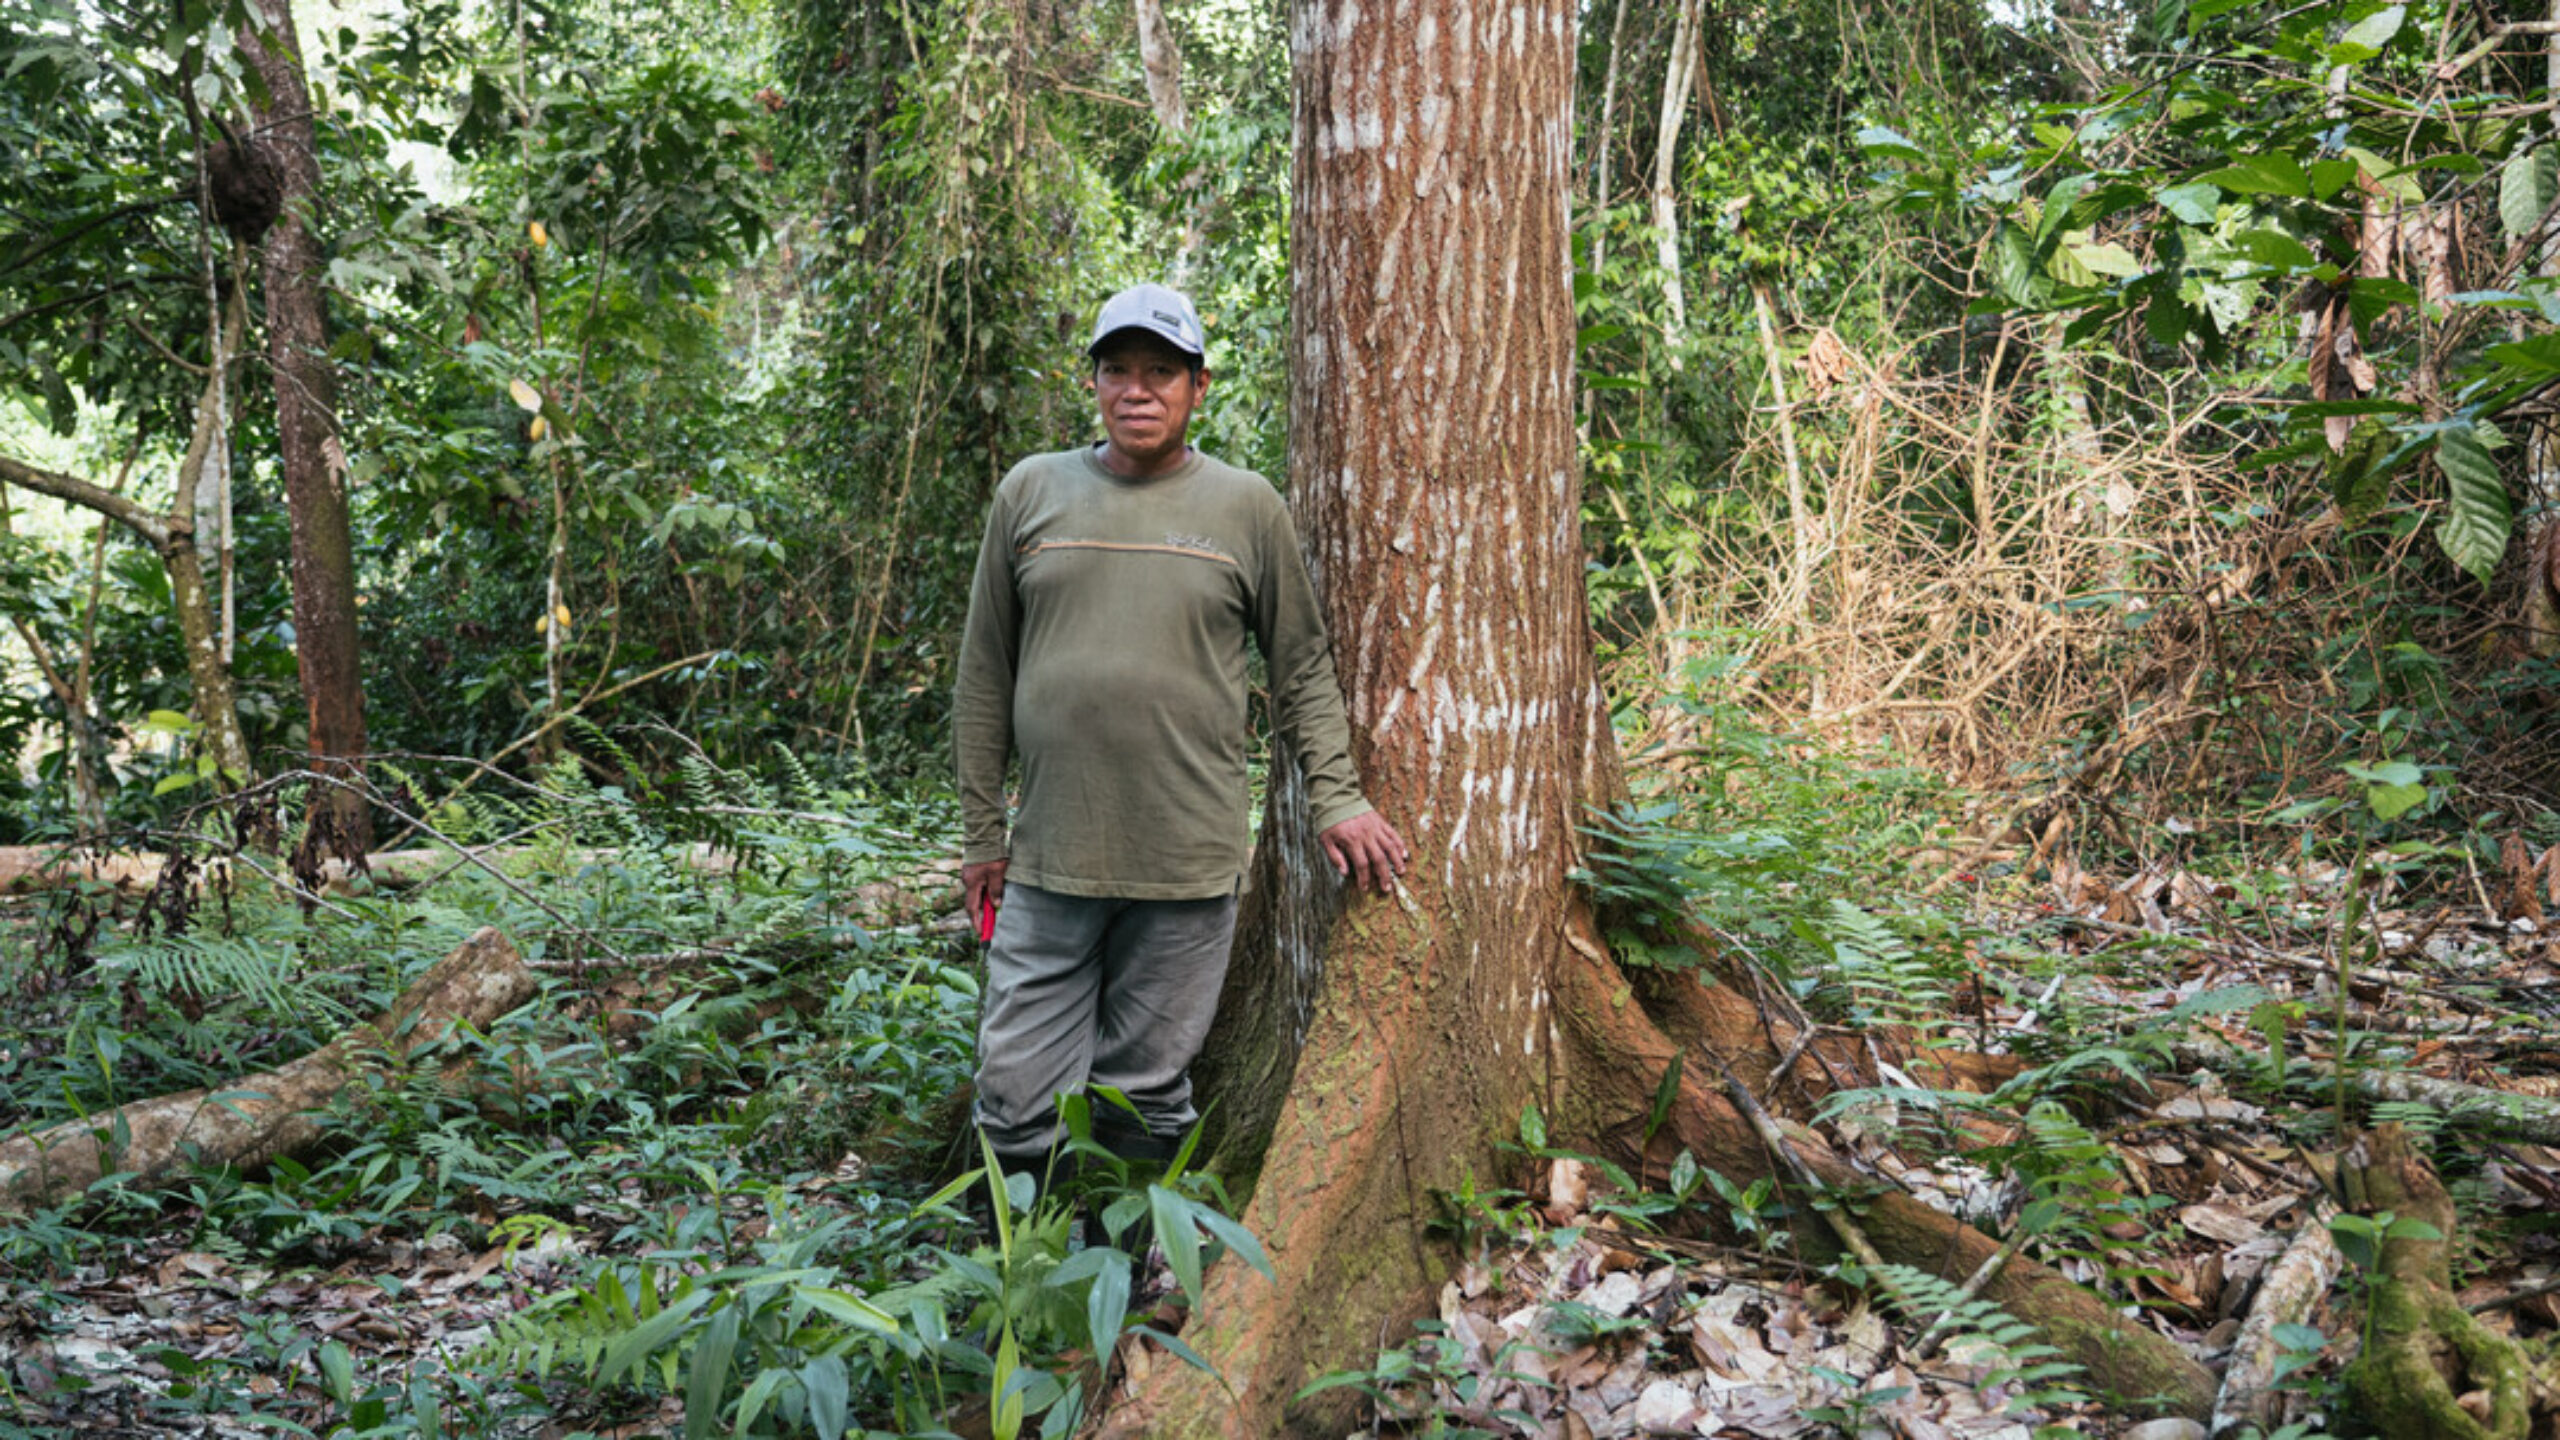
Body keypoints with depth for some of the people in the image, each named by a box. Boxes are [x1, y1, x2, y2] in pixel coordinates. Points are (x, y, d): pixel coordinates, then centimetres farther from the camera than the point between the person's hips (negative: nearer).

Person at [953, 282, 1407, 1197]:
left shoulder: (1246, 508, 5)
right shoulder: (1031, 492, 8)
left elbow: (1302, 668, 11)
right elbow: (985, 676, 11)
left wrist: (1336, 796, 1)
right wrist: (982, 832, 9)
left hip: (1187, 873, -1)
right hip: (1048, 865, 1)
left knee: (1146, 1098, 7)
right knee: (1016, 1103, 3)